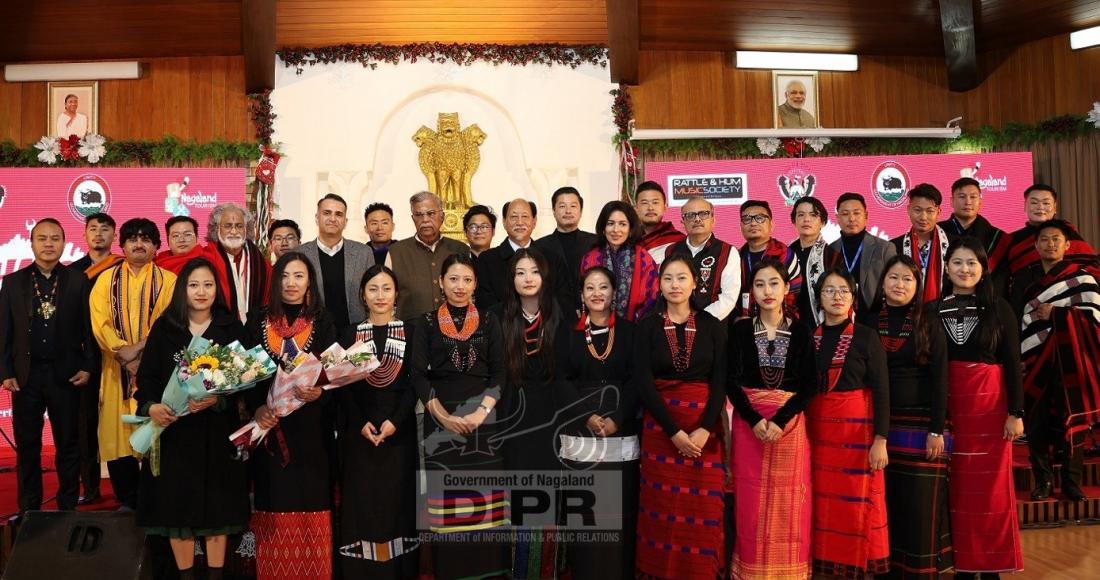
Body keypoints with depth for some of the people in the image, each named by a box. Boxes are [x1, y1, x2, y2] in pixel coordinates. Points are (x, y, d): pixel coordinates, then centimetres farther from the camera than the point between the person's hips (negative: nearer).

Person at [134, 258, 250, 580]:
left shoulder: (231, 327, 0)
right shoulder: (164, 327, 2)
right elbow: (146, 375, 0)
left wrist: (217, 399, -22)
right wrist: (151, 406, -19)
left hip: (217, 429, -1)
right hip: (173, 427, 1)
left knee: (216, 503, 6)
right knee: (178, 502, 6)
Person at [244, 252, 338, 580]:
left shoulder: (322, 322, 4)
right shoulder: (258, 322, 6)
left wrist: (319, 392, -22)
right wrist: (257, 408, -14)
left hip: (311, 426, -1)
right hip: (270, 425, 1)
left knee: (311, 504, 0)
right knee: (275, 505, 3)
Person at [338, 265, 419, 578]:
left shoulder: (410, 332, 5)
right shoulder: (350, 334, 8)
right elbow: (342, 385, 2)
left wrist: (395, 421, -13)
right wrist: (361, 423, -11)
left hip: (400, 428, -1)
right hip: (359, 429, 1)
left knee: (397, 497, 1)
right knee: (361, 499, 1)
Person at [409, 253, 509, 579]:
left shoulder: (489, 322, 7)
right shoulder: (427, 323, 6)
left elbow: (499, 373, 3)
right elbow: (418, 375, 0)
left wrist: (481, 412, -12)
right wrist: (444, 416, -11)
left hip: (482, 418, 0)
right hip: (439, 419, 0)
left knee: (484, 497, -1)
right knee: (445, 498, 0)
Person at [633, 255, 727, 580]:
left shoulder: (712, 326, 4)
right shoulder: (648, 327, 2)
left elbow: (720, 381, 0)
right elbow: (643, 382, -5)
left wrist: (704, 430, -14)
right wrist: (675, 432, -13)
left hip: (705, 423, 0)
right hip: (660, 424, 0)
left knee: (703, 508, 1)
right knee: (662, 505, 2)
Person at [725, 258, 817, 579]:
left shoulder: (801, 331, 3)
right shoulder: (740, 329, 3)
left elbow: (810, 383, -3)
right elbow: (731, 381, -3)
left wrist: (781, 420, -15)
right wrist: (754, 420, -16)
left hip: (789, 423, 0)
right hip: (748, 422, 0)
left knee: (788, 503, 3)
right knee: (750, 502, 1)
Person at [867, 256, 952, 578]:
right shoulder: (868, 323, 6)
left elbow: (939, 380, -3)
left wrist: (937, 430, -9)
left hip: (920, 426, -2)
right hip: (878, 424, 2)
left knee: (919, 505, 1)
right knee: (883, 503, 6)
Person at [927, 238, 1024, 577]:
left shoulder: (999, 309, 3)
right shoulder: (932, 310, 5)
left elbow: (1012, 364, 2)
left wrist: (1015, 413, -5)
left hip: (989, 404, -1)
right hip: (947, 405, 1)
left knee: (990, 486, 2)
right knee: (956, 486, 4)